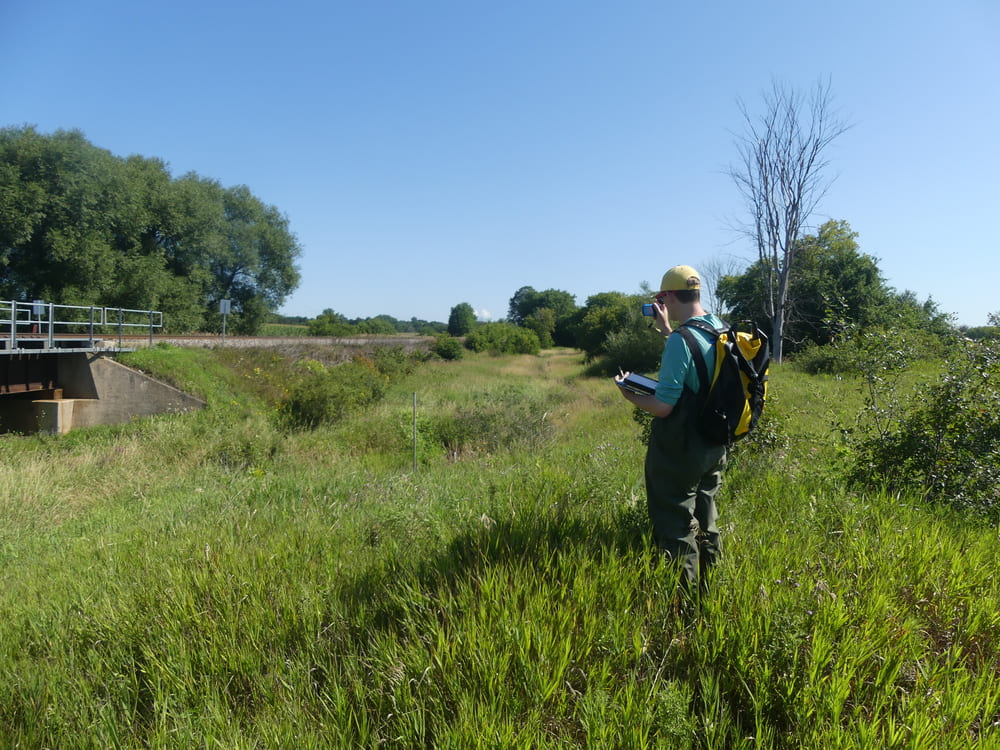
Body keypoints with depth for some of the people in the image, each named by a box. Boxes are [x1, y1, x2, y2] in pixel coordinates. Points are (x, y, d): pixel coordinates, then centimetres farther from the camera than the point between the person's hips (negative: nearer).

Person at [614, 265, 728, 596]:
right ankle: (710, 589, 38)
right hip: (714, 447, 9)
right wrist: (665, 328, 22)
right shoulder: (721, 330, 2)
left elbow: (662, 407, -25)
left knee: (676, 529, 5)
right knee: (706, 523, 24)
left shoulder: (680, 341, -24)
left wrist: (628, 393, -7)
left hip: (679, 453, -9)